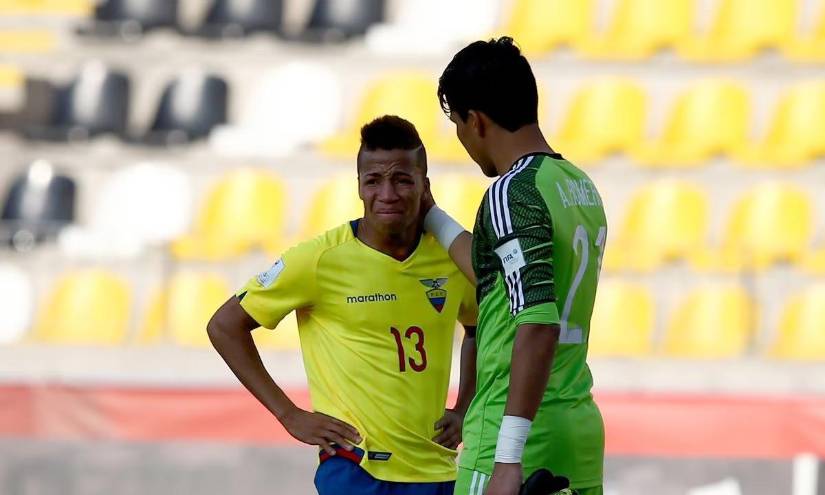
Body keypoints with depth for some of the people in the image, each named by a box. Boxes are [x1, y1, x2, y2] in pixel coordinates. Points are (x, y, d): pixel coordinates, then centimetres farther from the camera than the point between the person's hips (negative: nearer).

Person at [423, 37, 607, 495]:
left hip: (519, 439, -8)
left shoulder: (513, 192, -13)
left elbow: (538, 323, -24)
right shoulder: (581, 186, 14)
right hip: (581, 430, 8)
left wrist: (508, 457, -26)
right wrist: (429, 216, 41)